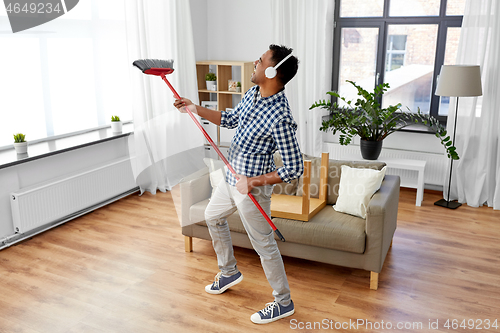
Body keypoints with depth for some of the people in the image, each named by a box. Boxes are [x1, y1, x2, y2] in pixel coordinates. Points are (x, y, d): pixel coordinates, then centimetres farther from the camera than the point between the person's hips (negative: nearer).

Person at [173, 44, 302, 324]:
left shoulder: (280, 118, -30)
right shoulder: (253, 93, -2)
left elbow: (295, 168, -27)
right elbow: (232, 119, 16)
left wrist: (254, 181, -24)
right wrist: (196, 109, 11)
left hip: (253, 187, -10)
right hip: (232, 177, 10)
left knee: (264, 243, 4)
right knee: (213, 217, 27)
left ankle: (284, 303, 24)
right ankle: (229, 272, 46)